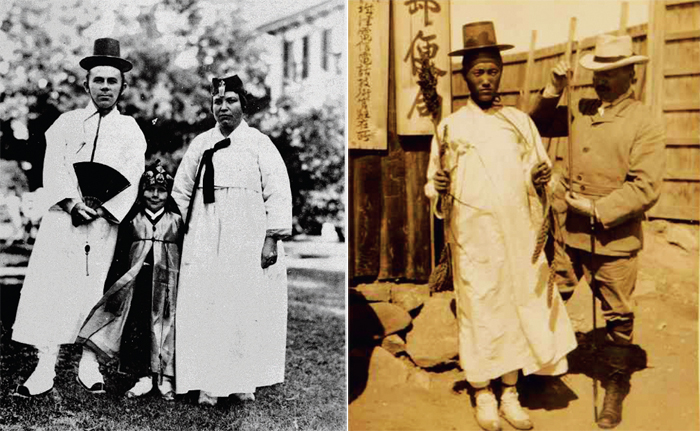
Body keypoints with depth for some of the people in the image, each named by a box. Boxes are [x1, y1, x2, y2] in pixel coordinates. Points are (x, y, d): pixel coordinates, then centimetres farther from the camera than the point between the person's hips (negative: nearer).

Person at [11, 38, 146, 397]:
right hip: (63, 217, 1)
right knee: (51, 287, -4)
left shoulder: (130, 130, 11)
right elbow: (53, 171, 4)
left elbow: (130, 180, 1)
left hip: (105, 222, -1)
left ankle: (89, 367, 10)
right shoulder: (66, 123, 15)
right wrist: (72, 204, -12)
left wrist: (99, 209, -13)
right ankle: (45, 368, 0)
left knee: (95, 289, 0)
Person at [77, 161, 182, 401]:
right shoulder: (132, 221, 7)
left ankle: (166, 380, 10)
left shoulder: (177, 221, 4)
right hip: (138, 283, 2)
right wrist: (121, 280, 4)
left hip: (168, 284, -1)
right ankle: (144, 377, 14)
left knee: (166, 328, 1)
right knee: (137, 329, 2)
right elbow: (121, 254, 9)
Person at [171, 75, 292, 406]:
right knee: (203, 310, -1)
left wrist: (272, 239, -11)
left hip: (249, 243, -2)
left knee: (248, 310, 0)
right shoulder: (200, 145, 12)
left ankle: (244, 381, 12)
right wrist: (182, 233, 11)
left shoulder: (260, 144, 2)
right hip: (205, 244, 3)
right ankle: (207, 384, 6)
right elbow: (181, 192, 18)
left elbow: (278, 193, -4)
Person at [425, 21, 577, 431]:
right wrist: (440, 190, -20)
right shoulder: (450, 128, 1)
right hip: (474, 242, -2)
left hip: (519, 239, 2)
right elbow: (434, 188, 3)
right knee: (479, 314, 3)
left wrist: (541, 179, -13)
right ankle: (484, 396, 19)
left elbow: (538, 175, 10)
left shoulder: (521, 122, 8)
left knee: (519, 312, 6)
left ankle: (511, 394, 20)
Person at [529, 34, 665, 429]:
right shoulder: (580, 111, 6)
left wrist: (597, 208, -17)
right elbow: (539, 126, 21)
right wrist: (554, 91, 5)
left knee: (618, 318, 10)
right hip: (567, 233, 4)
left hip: (614, 240, -4)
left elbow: (646, 188, -15)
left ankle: (616, 389, 28)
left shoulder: (646, 123, -9)